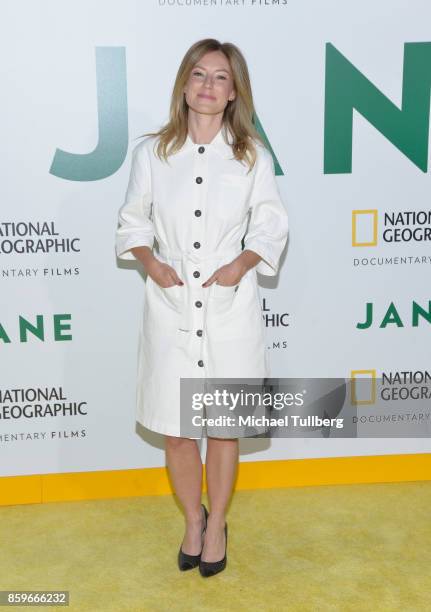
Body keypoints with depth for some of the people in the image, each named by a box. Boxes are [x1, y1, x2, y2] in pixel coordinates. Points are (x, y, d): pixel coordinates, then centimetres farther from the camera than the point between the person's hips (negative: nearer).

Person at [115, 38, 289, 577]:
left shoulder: (253, 156, 0)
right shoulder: (151, 152, 1)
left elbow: (271, 226, 6)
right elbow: (132, 220, 9)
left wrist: (243, 263, -12)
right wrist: (150, 261, -9)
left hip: (230, 309, 0)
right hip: (170, 308, 1)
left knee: (223, 427, 10)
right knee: (176, 429, 9)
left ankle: (217, 524, 35)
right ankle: (193, 519, 36)